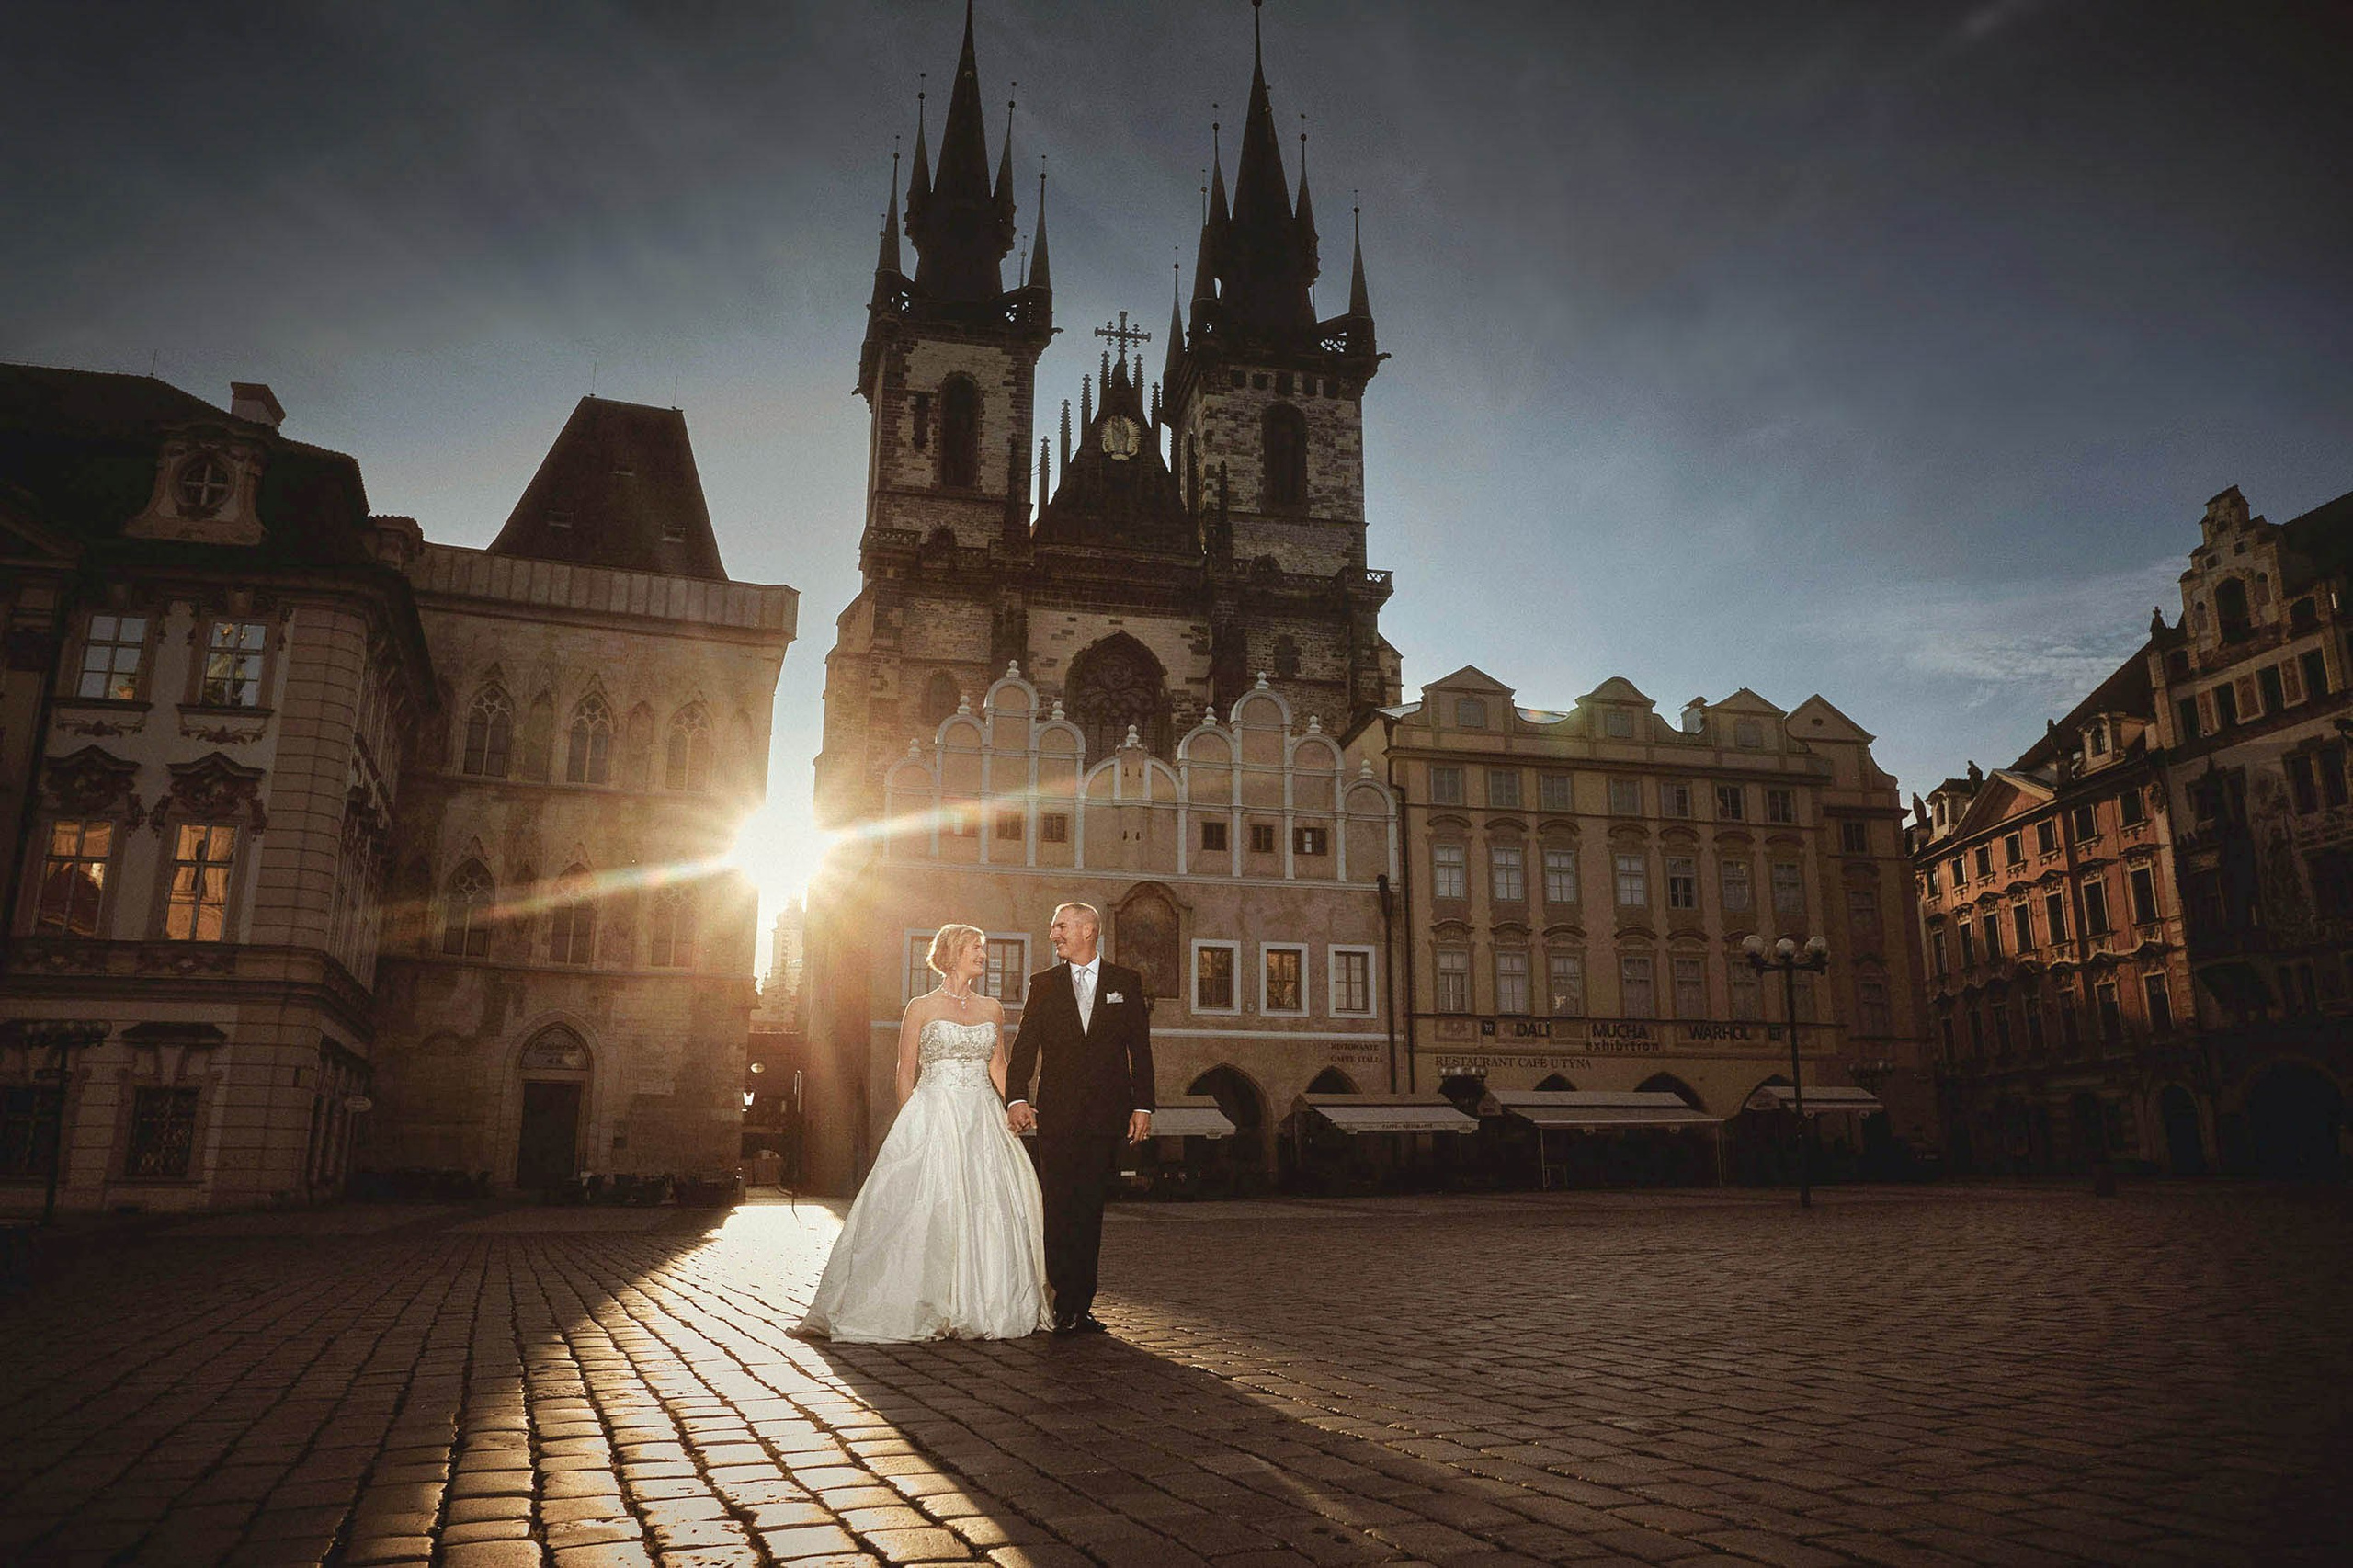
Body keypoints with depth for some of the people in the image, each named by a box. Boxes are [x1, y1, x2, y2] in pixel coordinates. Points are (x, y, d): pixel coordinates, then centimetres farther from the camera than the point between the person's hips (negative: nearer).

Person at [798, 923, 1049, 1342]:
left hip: (983, 1119, 4)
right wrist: (910, 1127, -3)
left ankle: (978, 1305, 12)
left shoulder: (992, 1009, 12)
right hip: (933, 1115, -4)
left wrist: (1011, 1111, 7)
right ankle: (925, 1307, 2)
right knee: (928, 1208, -7)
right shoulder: (922, 1008, 1)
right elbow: (906, 1071, 2)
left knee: (990, 1206, 0)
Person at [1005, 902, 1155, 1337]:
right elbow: (1024, 1047, 3)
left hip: (1107, 1113, 0)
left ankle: (1080, 1305, 13)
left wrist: (1142, 1106, -2)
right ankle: (1066, 1305, 6)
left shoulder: (1126, 983, 7)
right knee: (1060, 1210, -1)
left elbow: (1140, 1050, 6)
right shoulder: (1042, 984, 9)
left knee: (1090, 1208, 4)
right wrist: (1015, 1097, -12)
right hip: (1057, 1114, 0)